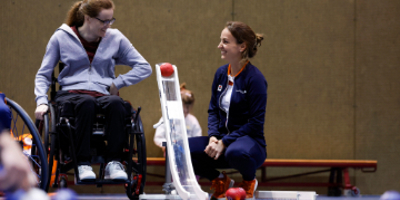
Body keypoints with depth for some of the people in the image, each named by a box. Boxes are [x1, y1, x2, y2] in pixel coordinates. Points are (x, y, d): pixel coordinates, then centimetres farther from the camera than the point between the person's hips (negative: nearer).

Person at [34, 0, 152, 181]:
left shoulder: (115, 38, 11)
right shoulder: (61, 37, 7)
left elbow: (144, 68, 11)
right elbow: (43, 74, 11)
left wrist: (117, 83, -1)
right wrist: (42, 101, -6)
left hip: (104, 94, 2)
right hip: (71, 93, -1)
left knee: (116, 103, -36)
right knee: (87, 103, -39)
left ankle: (113, 163, -39)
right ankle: (83, 165, -42)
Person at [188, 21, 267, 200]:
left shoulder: (255, 78, -14)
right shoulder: (221, 73, 6)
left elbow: (256, 123, -15)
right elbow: (213, 110, 12)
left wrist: (224, 142, -20)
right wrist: (213, 136, -8)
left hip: (249, 141, -6)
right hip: (222, 139, 6)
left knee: (235, 152, -42)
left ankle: (249, 181, -4)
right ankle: (220, 181, 8)